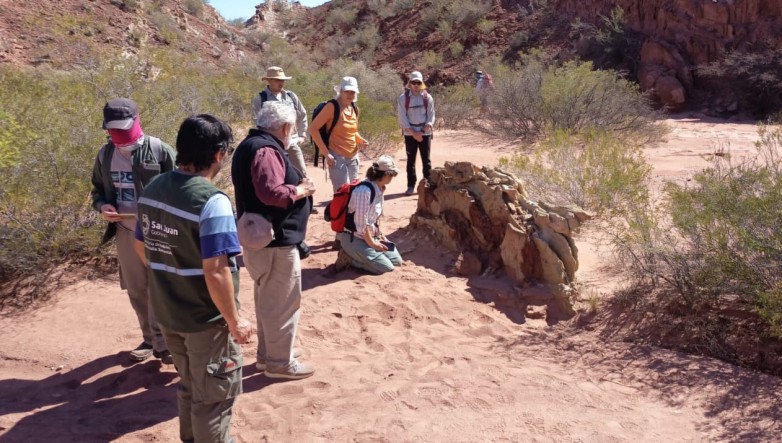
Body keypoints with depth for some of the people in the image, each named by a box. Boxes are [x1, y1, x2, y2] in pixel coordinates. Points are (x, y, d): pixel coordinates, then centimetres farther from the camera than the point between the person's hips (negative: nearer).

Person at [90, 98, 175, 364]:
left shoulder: (159, 150, -10)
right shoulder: (105, 155, 5)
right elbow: (98, 189, 17)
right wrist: (102, 205, -5)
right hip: (126, 232, 5)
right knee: (136, 291, 15)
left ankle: (164, 343, 12)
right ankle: (150, 339, 32)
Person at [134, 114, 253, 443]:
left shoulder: (153, 190, 0)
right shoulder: (212, 201, -26)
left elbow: (141, 246, 11)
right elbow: (215, 272, -27)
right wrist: (234, 321, -16)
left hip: (168, 312, 8)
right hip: (206, 320, -8)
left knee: (189, 386, 27)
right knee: (215, 394, 12)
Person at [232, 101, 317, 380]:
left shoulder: (252, 145, 14)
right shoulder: (266, 151, -20)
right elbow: (272, 193, -33)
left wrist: (296, 185, 11)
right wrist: (300, 191, -16)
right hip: (276, 240, -11)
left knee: (268, 300, 21)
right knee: (282, 302, 1)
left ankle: (268, 353, 33)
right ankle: (279, 362, 13)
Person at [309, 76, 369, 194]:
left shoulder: (355, 109, 8)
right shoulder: (332, 106, -13)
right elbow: (313, 128, -16)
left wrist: (361, 140, 1)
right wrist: (326, 153, -18)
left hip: (353, 157, 7)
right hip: (337, 157, -7)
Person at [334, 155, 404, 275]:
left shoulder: (379, 188, 1)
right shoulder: (364, 190, -27)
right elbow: (361, 224, -24)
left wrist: (379, 234, 2)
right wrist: (372, 243, -13)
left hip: (370, 235, 9)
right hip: (353, 238, -9)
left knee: (396, 260, 6)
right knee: (386, 267, -15)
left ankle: (355, 255, 11)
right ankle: (348, 258, -2)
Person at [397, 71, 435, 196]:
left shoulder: (428, 97, 0)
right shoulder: (403, 98, -4)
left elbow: (431, 116, 1)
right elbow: (402, 117, -6)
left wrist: (425, 129, -14)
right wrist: (413, 133, -13)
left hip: (425, 133, 1)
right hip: (410, 134, -1)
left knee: (426, 159, 3)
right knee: (411, 160, 5)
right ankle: (411, 186, 11)